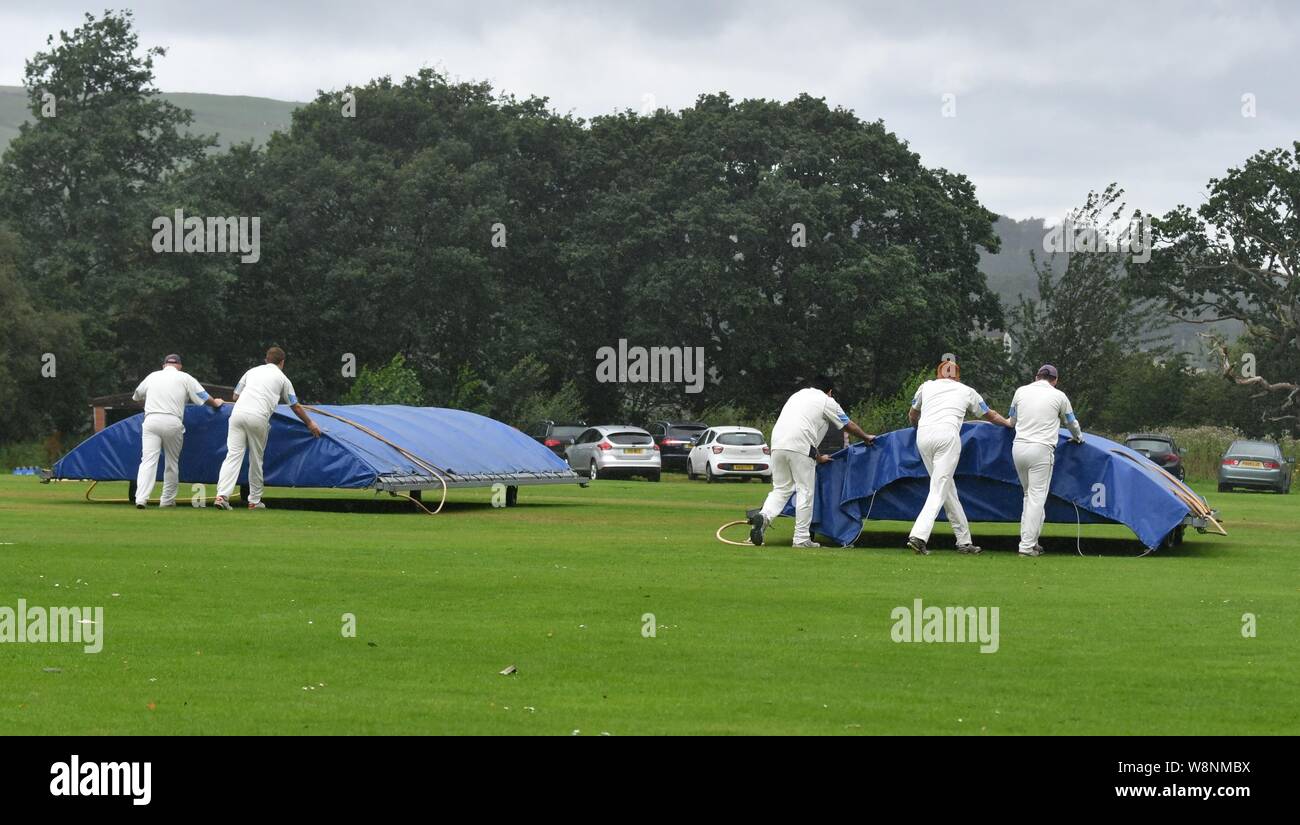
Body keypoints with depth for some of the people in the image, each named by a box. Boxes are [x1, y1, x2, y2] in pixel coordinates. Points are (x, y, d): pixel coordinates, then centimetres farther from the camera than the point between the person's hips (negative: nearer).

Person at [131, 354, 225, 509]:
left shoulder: (152, 376, 19)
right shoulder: (184, 377, 11)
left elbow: (136, 395, 34)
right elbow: (204, 398, 11)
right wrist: (215, 403, 33)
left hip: (151, 420, 1)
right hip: (172, 422, -1)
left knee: (148, 460, -7)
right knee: (172, 463, 13)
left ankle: (141, 498, -23)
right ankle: (167, 500, 16)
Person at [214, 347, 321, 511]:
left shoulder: (252, 371, 27)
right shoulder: (282, 378, 19)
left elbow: (236, 396, 27)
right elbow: (295, 407, 24)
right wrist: (310, 423, 38)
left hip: (238, 412, 2)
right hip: (258, 417, -2)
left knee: (233, 455, -5)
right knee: (256, 459, 11)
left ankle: (222, 495, -20)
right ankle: (254, 500, 17)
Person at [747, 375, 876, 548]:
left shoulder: (798, 395, 33)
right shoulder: (827, 401, 14)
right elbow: (849, 426, 25)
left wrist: (818, 457, 45)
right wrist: (867, 438, 44)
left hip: (777, 443, 6)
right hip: (799, 448, -6)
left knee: (781, 489, 13)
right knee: (805, 491, 2)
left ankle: (763, 516, -13)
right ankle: (802, 538, 2)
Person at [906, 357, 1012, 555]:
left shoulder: (927, 386, 25)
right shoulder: (966, 391, 22)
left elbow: (912, 416, 38)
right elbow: (990, 415, 36)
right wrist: (1007, 423, 55)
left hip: (923, 435, 3)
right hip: (947, 434, -3)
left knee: (948, 489, 13)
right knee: (939, 490, -7)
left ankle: (964, 541, 15)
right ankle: (919, 535, -25)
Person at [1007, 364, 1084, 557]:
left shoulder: (1021, 391, 10)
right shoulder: (1058, 396, 3)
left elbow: (1012, 420, 24)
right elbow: (1072, 423, 19)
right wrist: (1078, 438, 40)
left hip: (1018, 447, 4)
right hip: (1041, 448, -4)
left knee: (1029, 495, 17)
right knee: (1037, 497, -4)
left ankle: (1029, 540, 15)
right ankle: (1027, 546, -9)